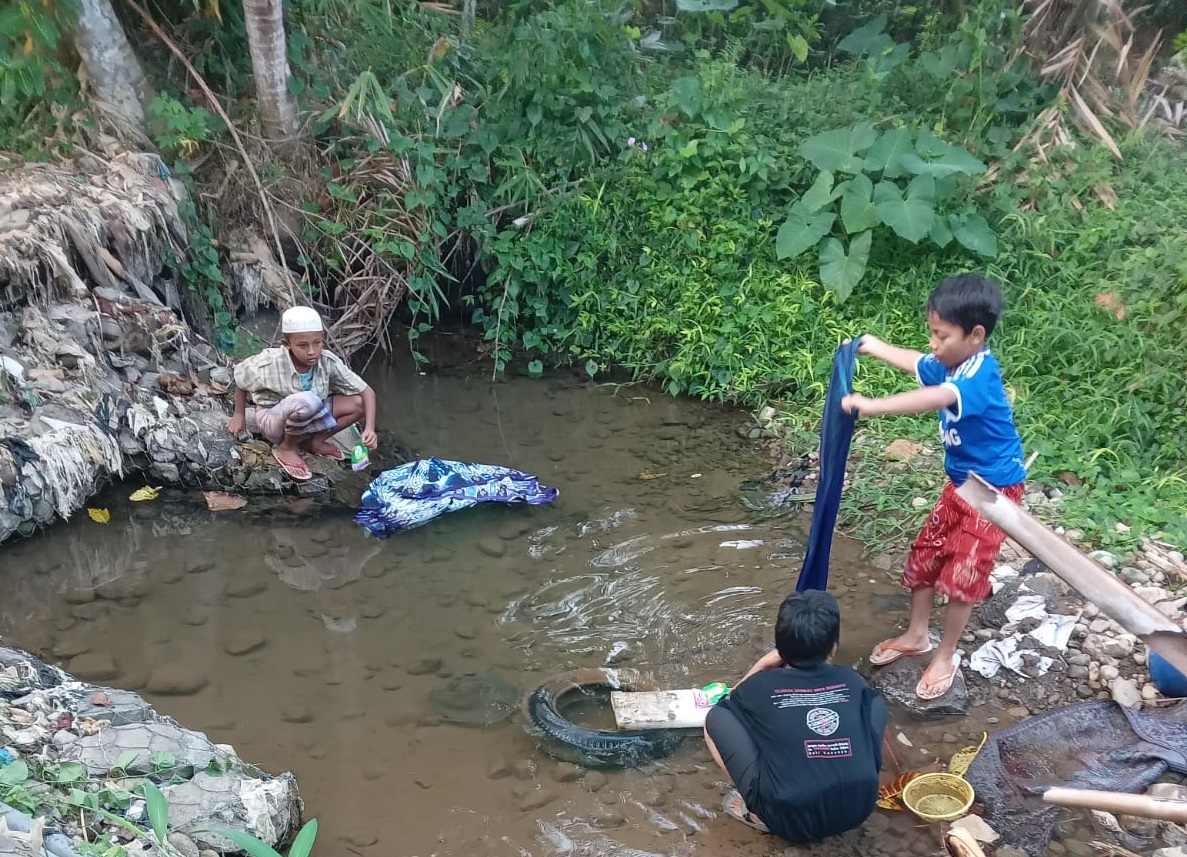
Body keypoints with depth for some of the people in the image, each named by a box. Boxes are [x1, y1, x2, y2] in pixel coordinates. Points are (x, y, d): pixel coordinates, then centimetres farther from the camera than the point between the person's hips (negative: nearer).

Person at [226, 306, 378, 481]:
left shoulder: (328, 362, -21)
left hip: (307, 418, 5)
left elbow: (367, 391, -16)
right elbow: (240, 377, -6)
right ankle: (287, 448, -10)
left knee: (358, 403, -16)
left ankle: (313, 442, 3)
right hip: (274, 421, -5)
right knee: (306, 401, -39)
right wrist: (239, 415, 5)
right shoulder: (269, 364, -29)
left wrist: (369, 428, -30)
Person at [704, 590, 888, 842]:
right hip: (858, 809, 4)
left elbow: (732, 704, 25)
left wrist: (762, 665, 30)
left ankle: (760, 813, 8)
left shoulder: (761, 685, 0)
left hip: (789, 819, -3)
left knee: (716, 717, 9)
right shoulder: (851, 681, 7)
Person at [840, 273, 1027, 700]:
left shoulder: (980, 377, -31)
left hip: (993, 489, -9)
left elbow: (935, 399, -52)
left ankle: (946, 657, 18)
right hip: (961, 483, 9)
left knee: (962, 574, 0)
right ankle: (916, 635, 33)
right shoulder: (952, 365, -4)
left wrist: (872, 406, -60)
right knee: (924, 556, 15)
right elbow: (916, 363, 20)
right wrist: (874, 346, 31)